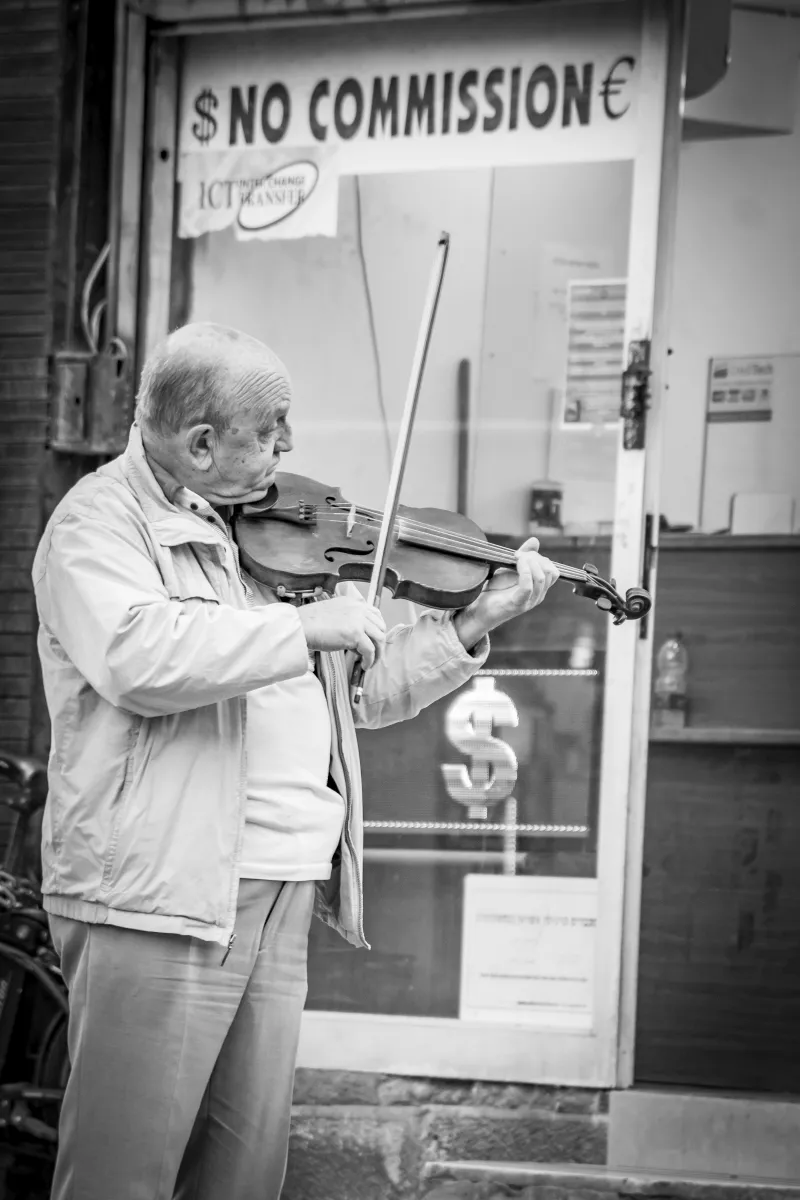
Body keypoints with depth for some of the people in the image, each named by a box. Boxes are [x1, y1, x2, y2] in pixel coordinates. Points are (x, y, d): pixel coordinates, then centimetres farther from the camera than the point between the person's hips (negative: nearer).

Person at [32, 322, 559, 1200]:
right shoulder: (102, 520, -5)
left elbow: (363, 692, 24)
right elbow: (136, 656, -25)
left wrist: (473, 624, 13)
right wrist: (304, 626, -20)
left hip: (283, 899, 7)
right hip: (158, 897, -7)